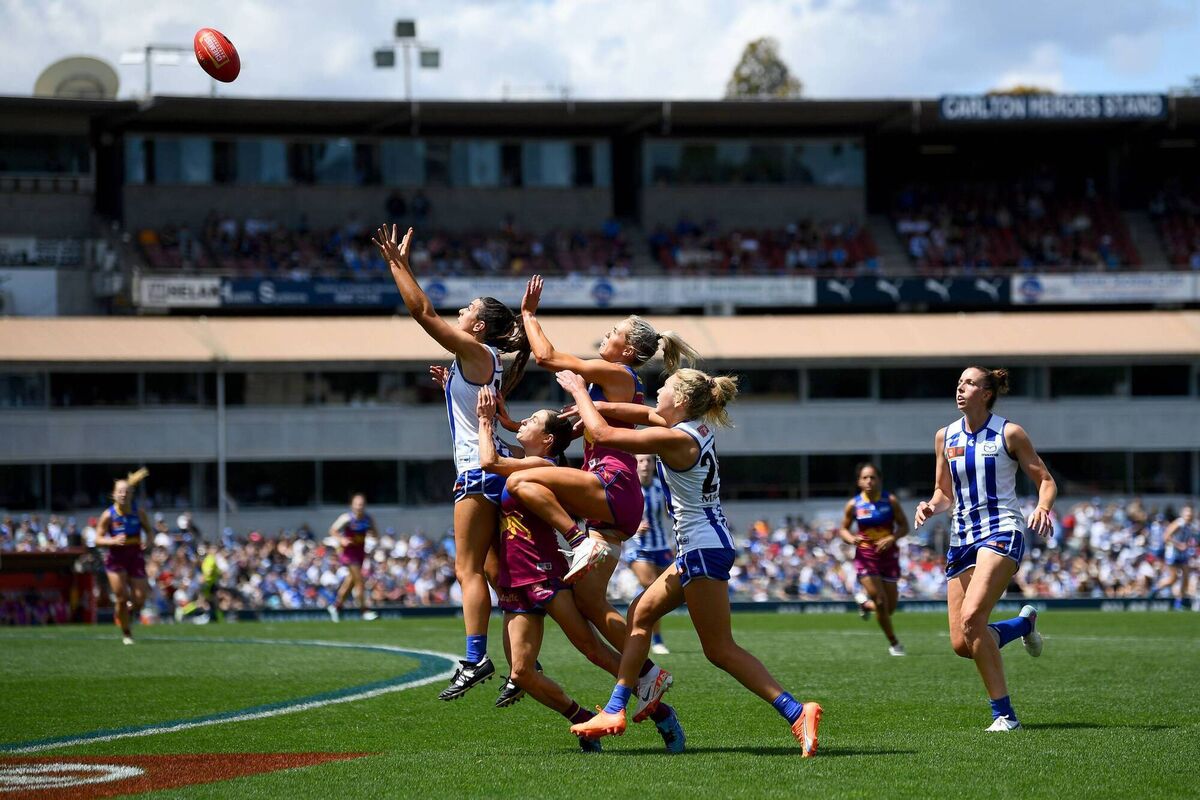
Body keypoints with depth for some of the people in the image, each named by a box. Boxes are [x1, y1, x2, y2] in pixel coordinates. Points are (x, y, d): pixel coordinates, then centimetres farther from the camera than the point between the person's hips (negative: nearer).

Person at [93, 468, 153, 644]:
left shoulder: (139, 513, -6)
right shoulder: (108, 515, -11)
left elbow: (149, 530, 9)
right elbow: (98, 539, -7)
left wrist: (148, 542, -13)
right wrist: (113, 541, -26)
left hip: (135, 557, 2)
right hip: (115, 558, -2)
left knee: (139, 600, -2)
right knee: (121, 598, -7)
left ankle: (130, 610, 36)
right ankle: (126, 633, 13)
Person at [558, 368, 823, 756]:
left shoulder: (675, 439, -19)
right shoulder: (697, 427, 6)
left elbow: (602, 434, -15)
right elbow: (644, 413, 22)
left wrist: (579, 392, -2)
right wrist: (592, 405, 15)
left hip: (703, 547, -10)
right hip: (700, 546, 10)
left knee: (720, 649, -6)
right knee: (641, 613, 16)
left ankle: (796, 712, -12)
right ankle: (614, 712, 19)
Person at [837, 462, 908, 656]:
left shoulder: (890, 500, -4)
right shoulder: (853, 504, -4)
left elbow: (904, 526, 1)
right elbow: (843, 530, 7)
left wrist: (892, 538, -19)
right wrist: (852, 539, -15)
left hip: (888, 554, 1)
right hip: (865, 556, -1)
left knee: (890, 608, 3)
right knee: (881, 602, -11)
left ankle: (865, 603, 37)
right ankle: (893, 643, 9)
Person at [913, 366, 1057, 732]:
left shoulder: (1010, 434, -2)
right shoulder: (945, 437, 10)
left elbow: (1046, 481, 2)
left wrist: (1042, 508, -19)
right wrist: (931, 507, -5)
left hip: (1002, 531, -6)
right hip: (962, 537, 6)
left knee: (971, 618, -27)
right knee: (961, 644, -2)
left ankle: (1004, 714, -18)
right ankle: (1024, 622, 30)